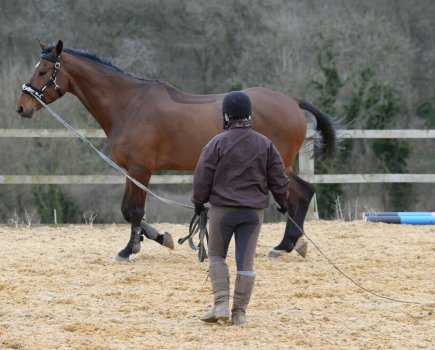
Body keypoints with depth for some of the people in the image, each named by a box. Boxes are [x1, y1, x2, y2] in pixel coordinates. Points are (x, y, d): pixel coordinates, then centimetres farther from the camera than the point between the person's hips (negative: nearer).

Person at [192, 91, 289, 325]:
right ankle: (239, 312, 5)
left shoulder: (218, 143, -8)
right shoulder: (265, 144, 2)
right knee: (246, 260, 5)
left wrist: (199, 202, 12)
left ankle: (221, 304, -2)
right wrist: (282, 201, 25)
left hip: (222, 209, -3)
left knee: (216, 255, 11)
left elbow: (203, 177, -4)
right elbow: (278, 177, 8)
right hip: (254, 210, 3)